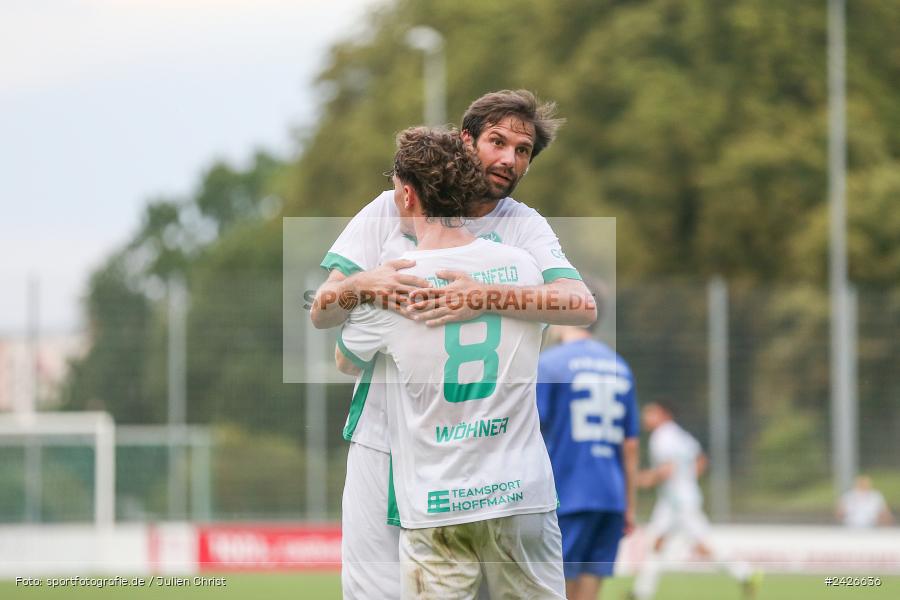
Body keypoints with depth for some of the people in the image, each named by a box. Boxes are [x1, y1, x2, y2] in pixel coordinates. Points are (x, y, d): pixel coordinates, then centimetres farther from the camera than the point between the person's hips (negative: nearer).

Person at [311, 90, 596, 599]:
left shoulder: (526, 227, 5)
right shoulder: (391, 209, 6)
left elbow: (584, 307, -15)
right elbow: (322, 312, 2)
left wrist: (487, 296, -29)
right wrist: (361, 285, -22)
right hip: (383, 436, 0)